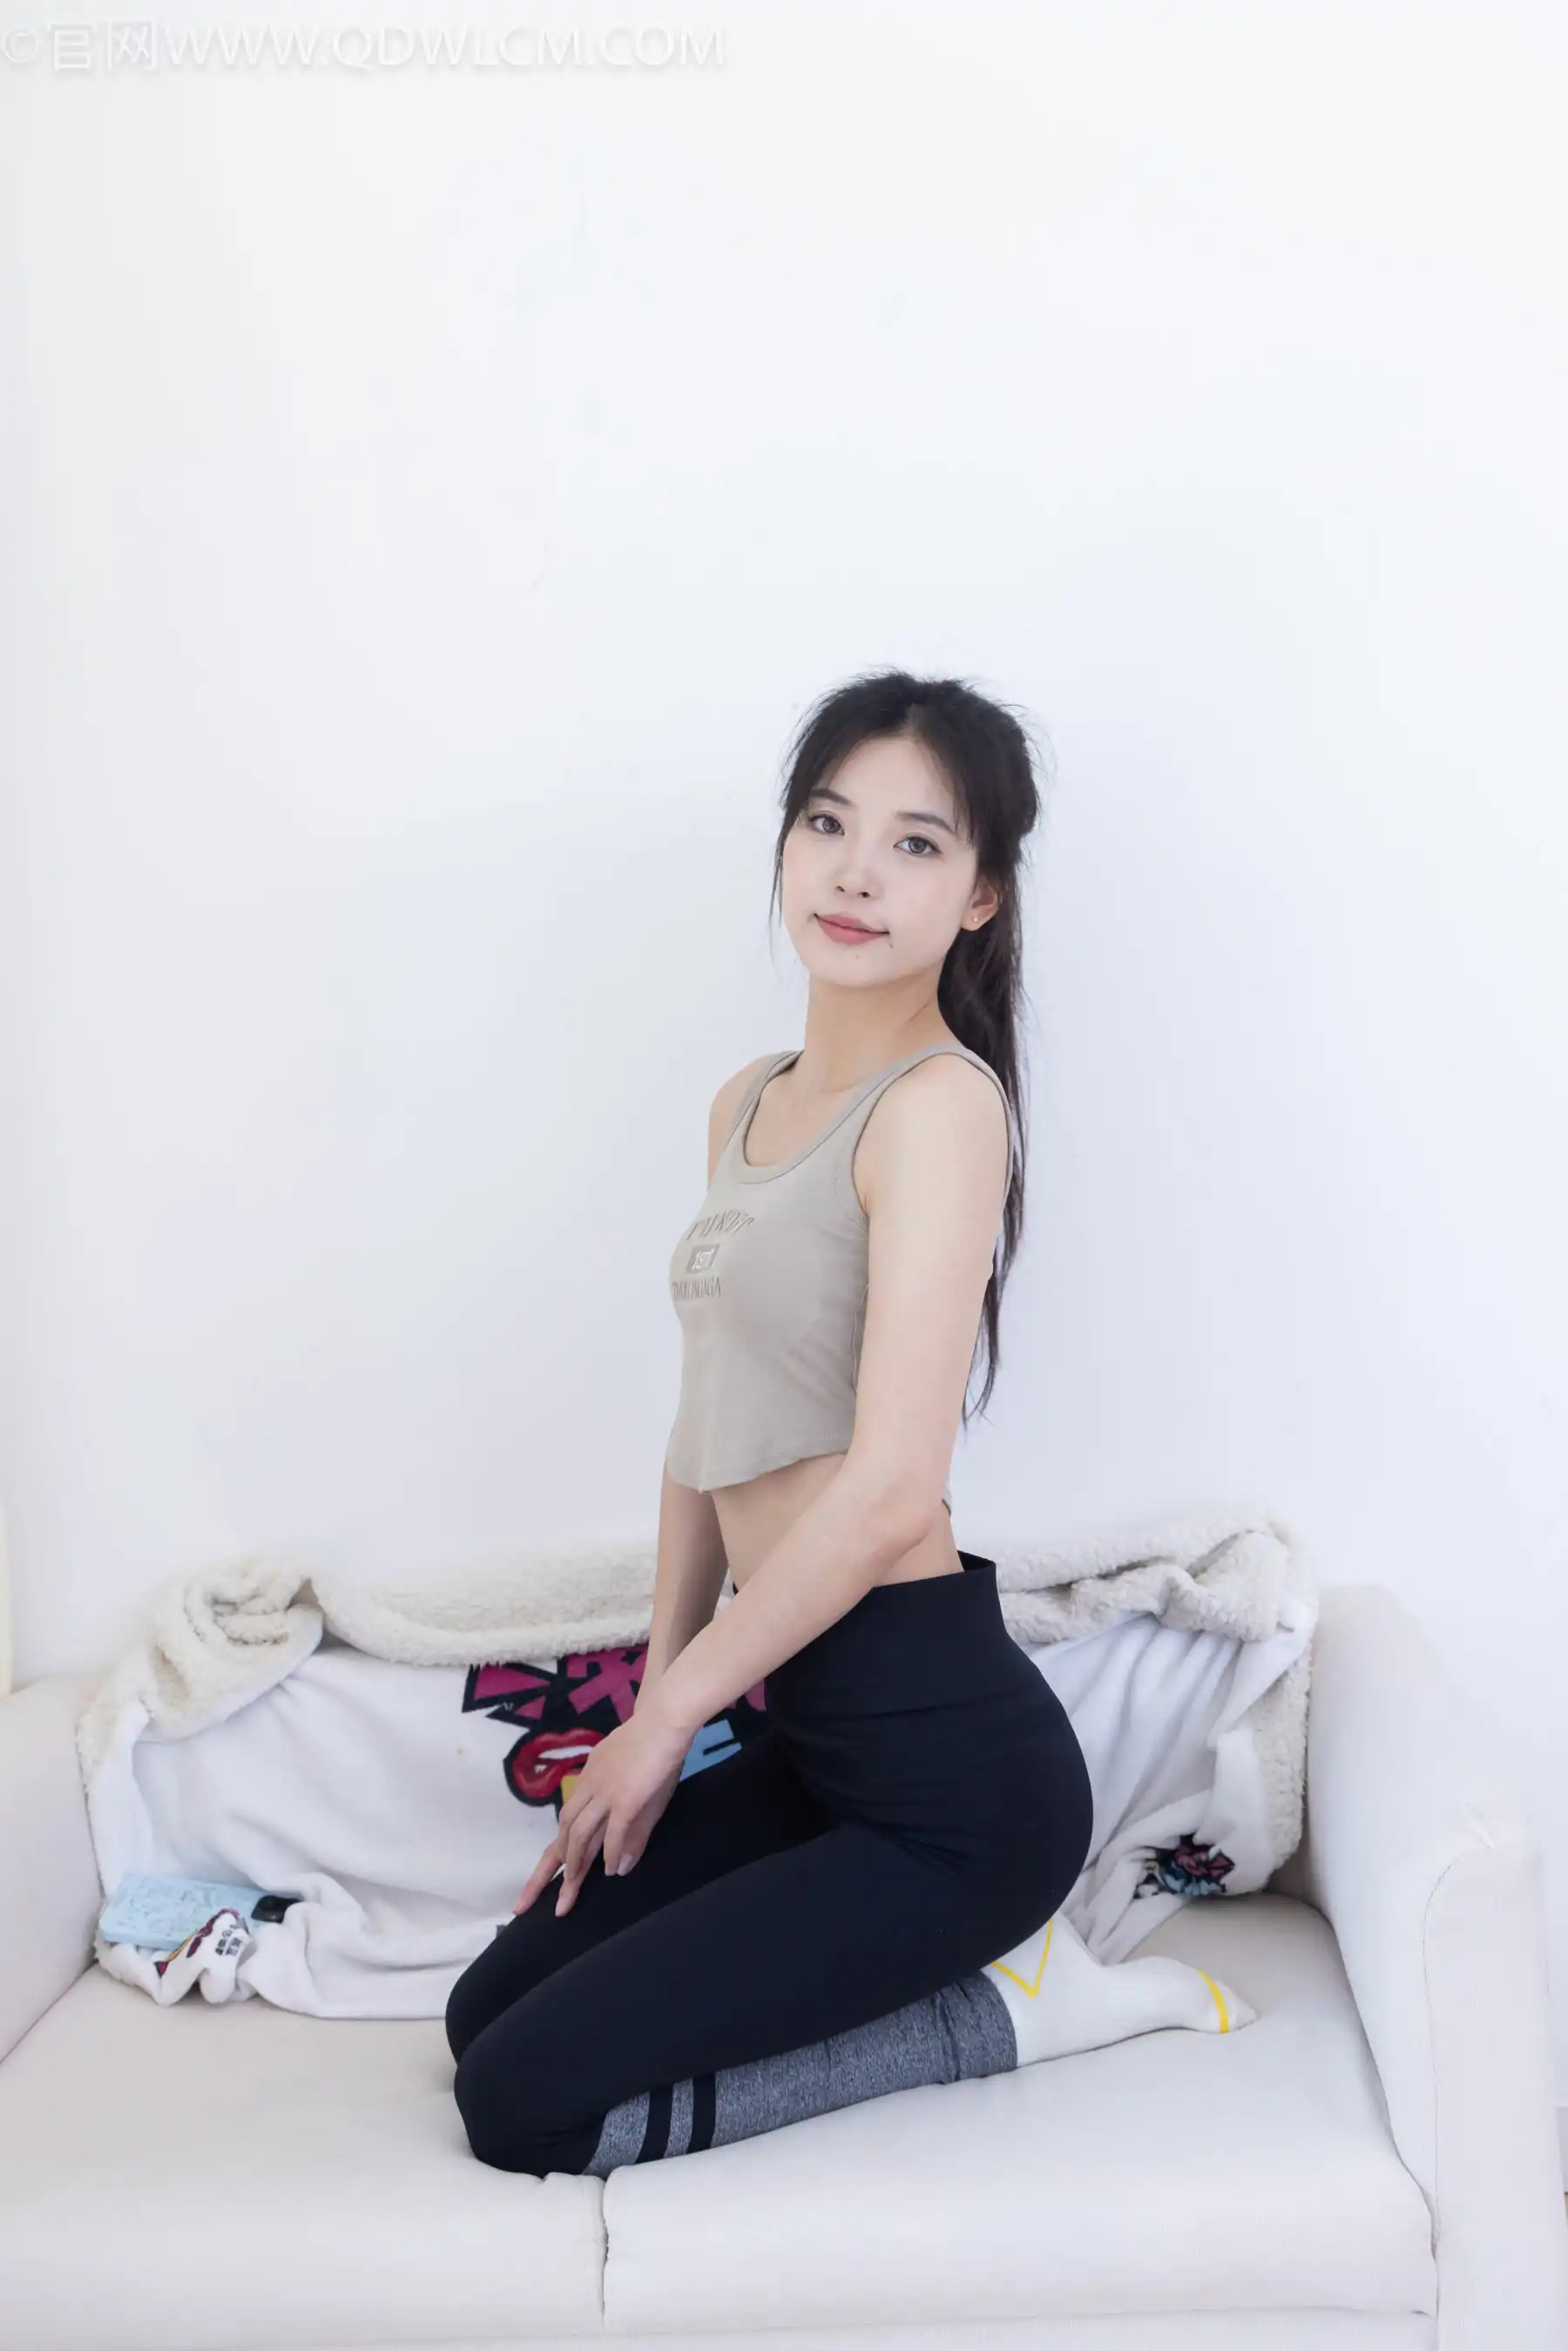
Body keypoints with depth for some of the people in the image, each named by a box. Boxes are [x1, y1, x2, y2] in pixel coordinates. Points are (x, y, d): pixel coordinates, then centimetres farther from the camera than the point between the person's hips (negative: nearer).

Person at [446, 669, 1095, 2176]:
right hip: (811, 1731, 9)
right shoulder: (749, 1104, 11)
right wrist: (651, 1708, 10)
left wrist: (666, 1714, -10)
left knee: (525, 2107, -4)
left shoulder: (941, 1104, -16)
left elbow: (893, 1489, -23)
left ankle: (976, 2022, 5)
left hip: (945, 1762, -9)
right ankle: (938, 1973, 17)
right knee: (489, 2010, 17)